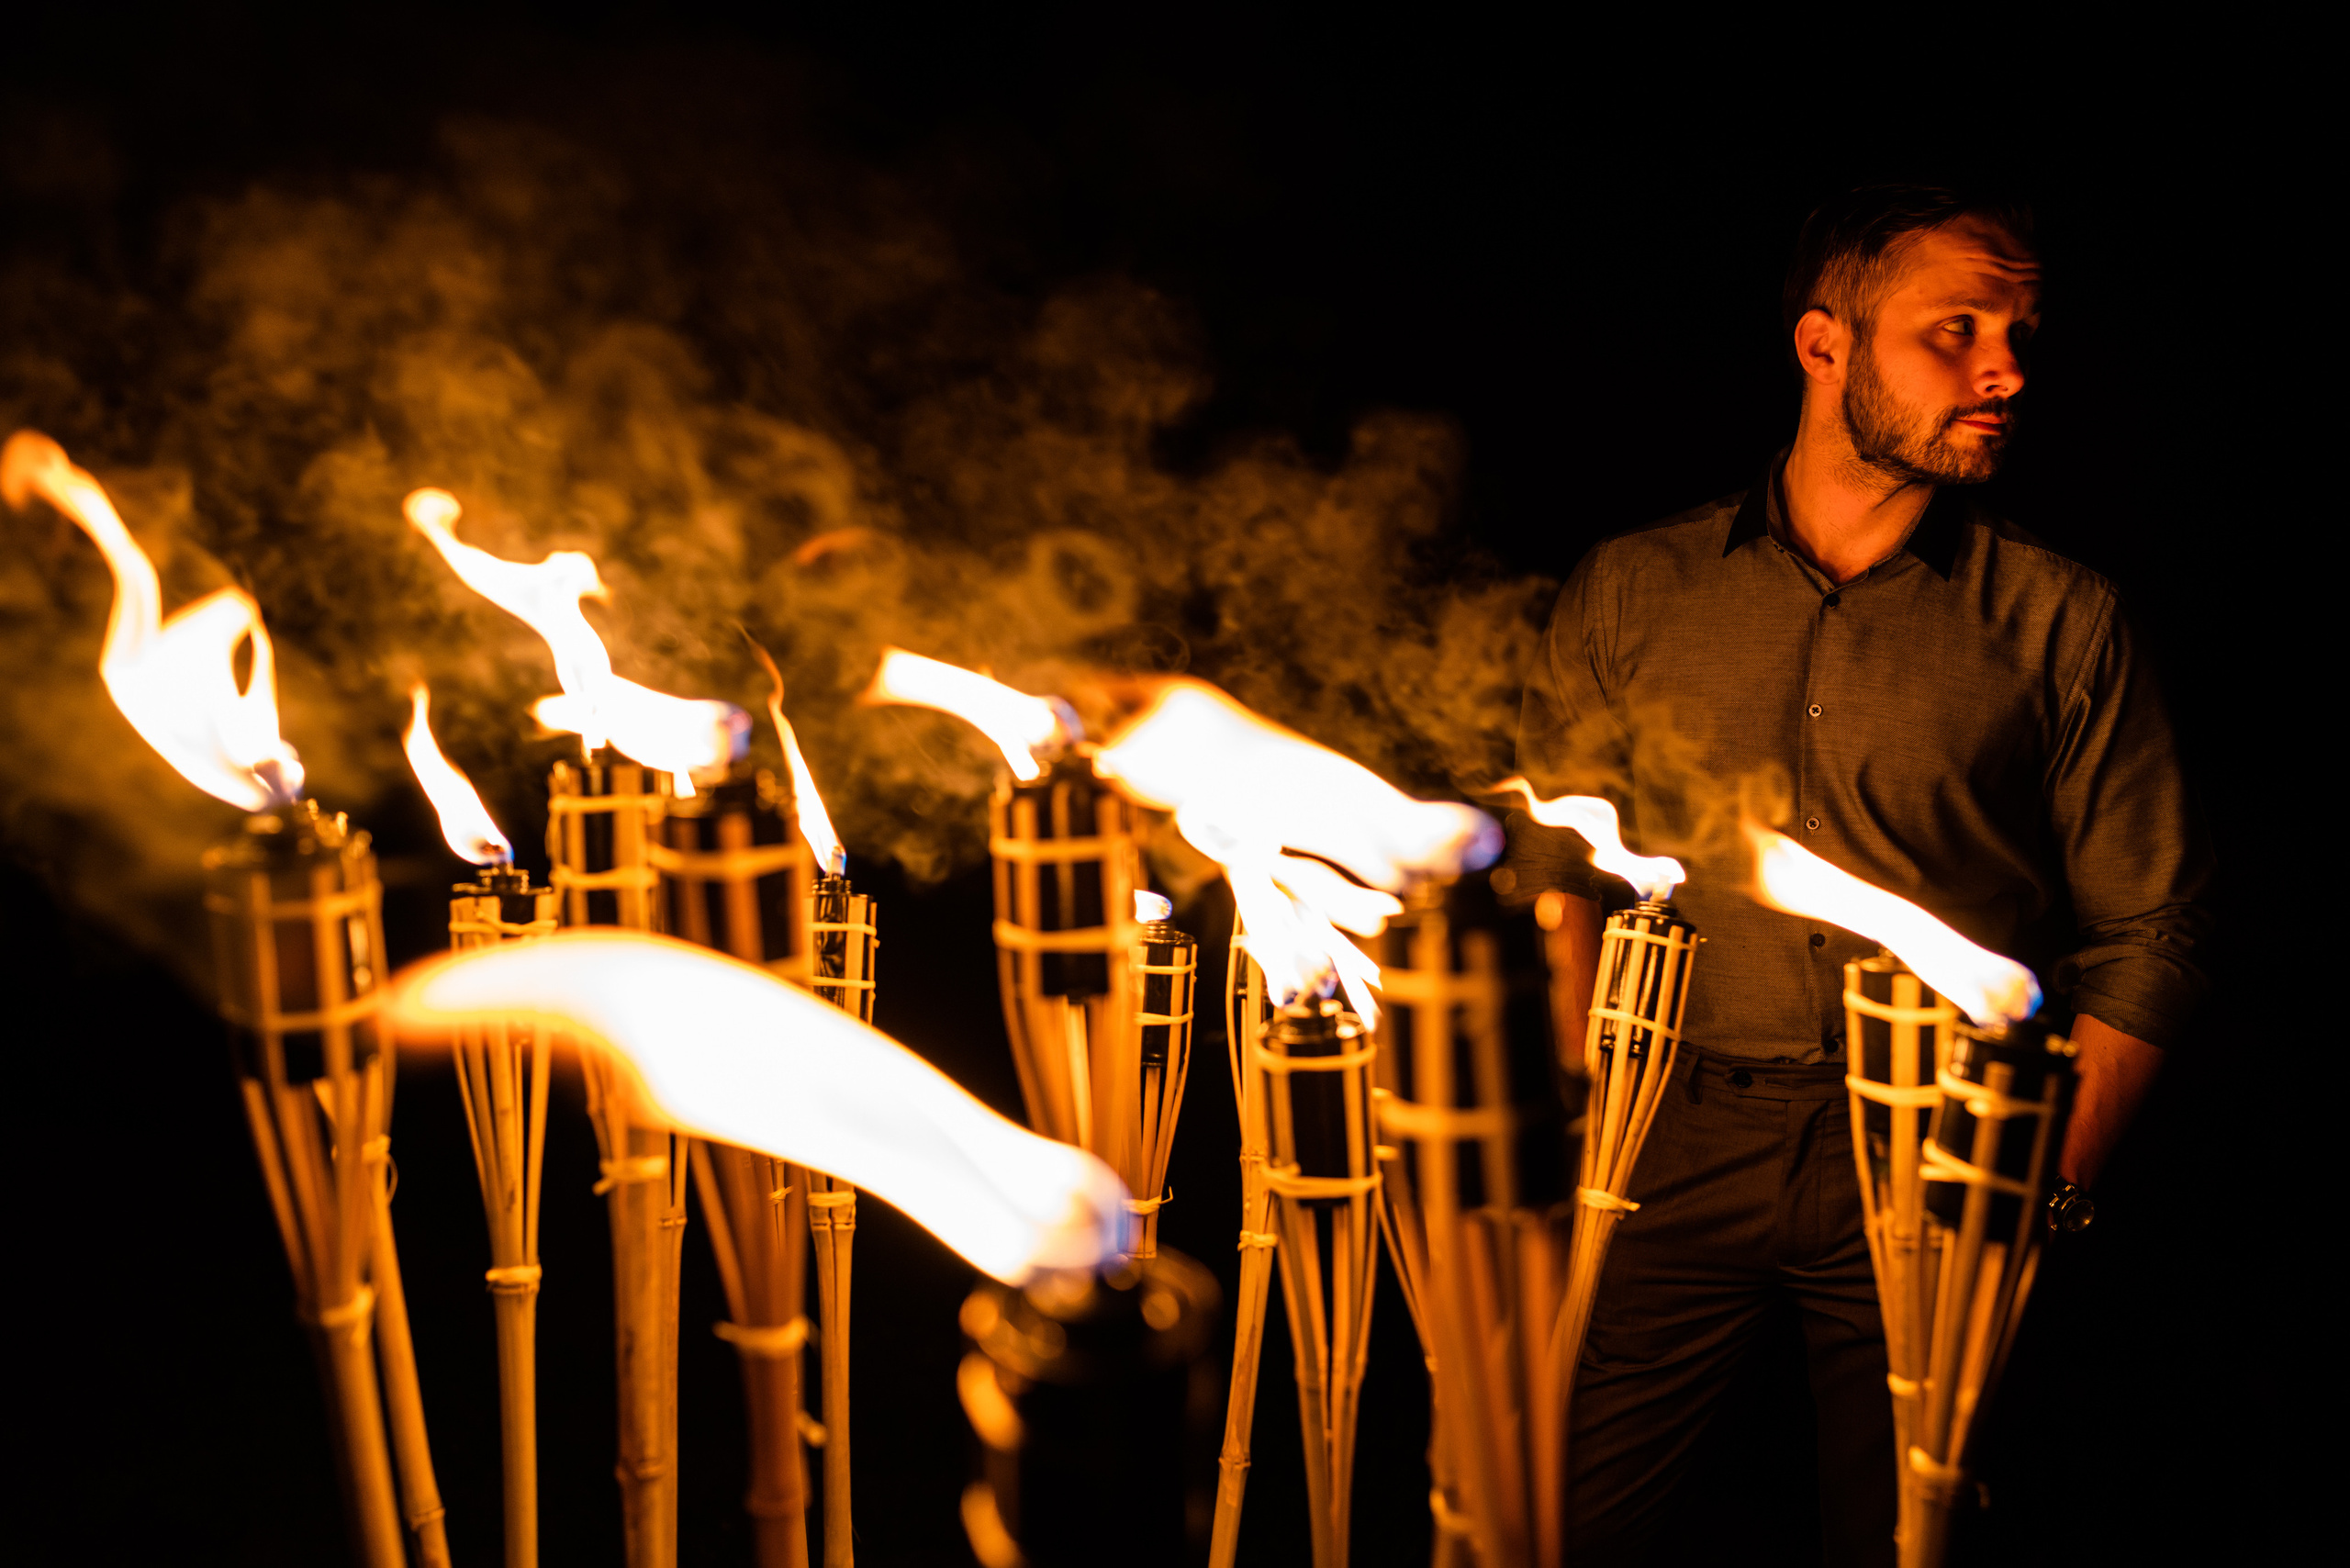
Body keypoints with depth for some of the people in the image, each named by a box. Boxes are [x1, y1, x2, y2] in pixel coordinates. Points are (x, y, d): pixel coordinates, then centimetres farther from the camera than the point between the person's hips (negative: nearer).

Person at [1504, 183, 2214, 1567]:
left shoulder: (2061, 622, 4)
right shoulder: (1633, 592, 8)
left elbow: (2147, 933, 4)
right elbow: (1557, 872, 9)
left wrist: (2049, 1192, -5)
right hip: (1680, 1145, 1)